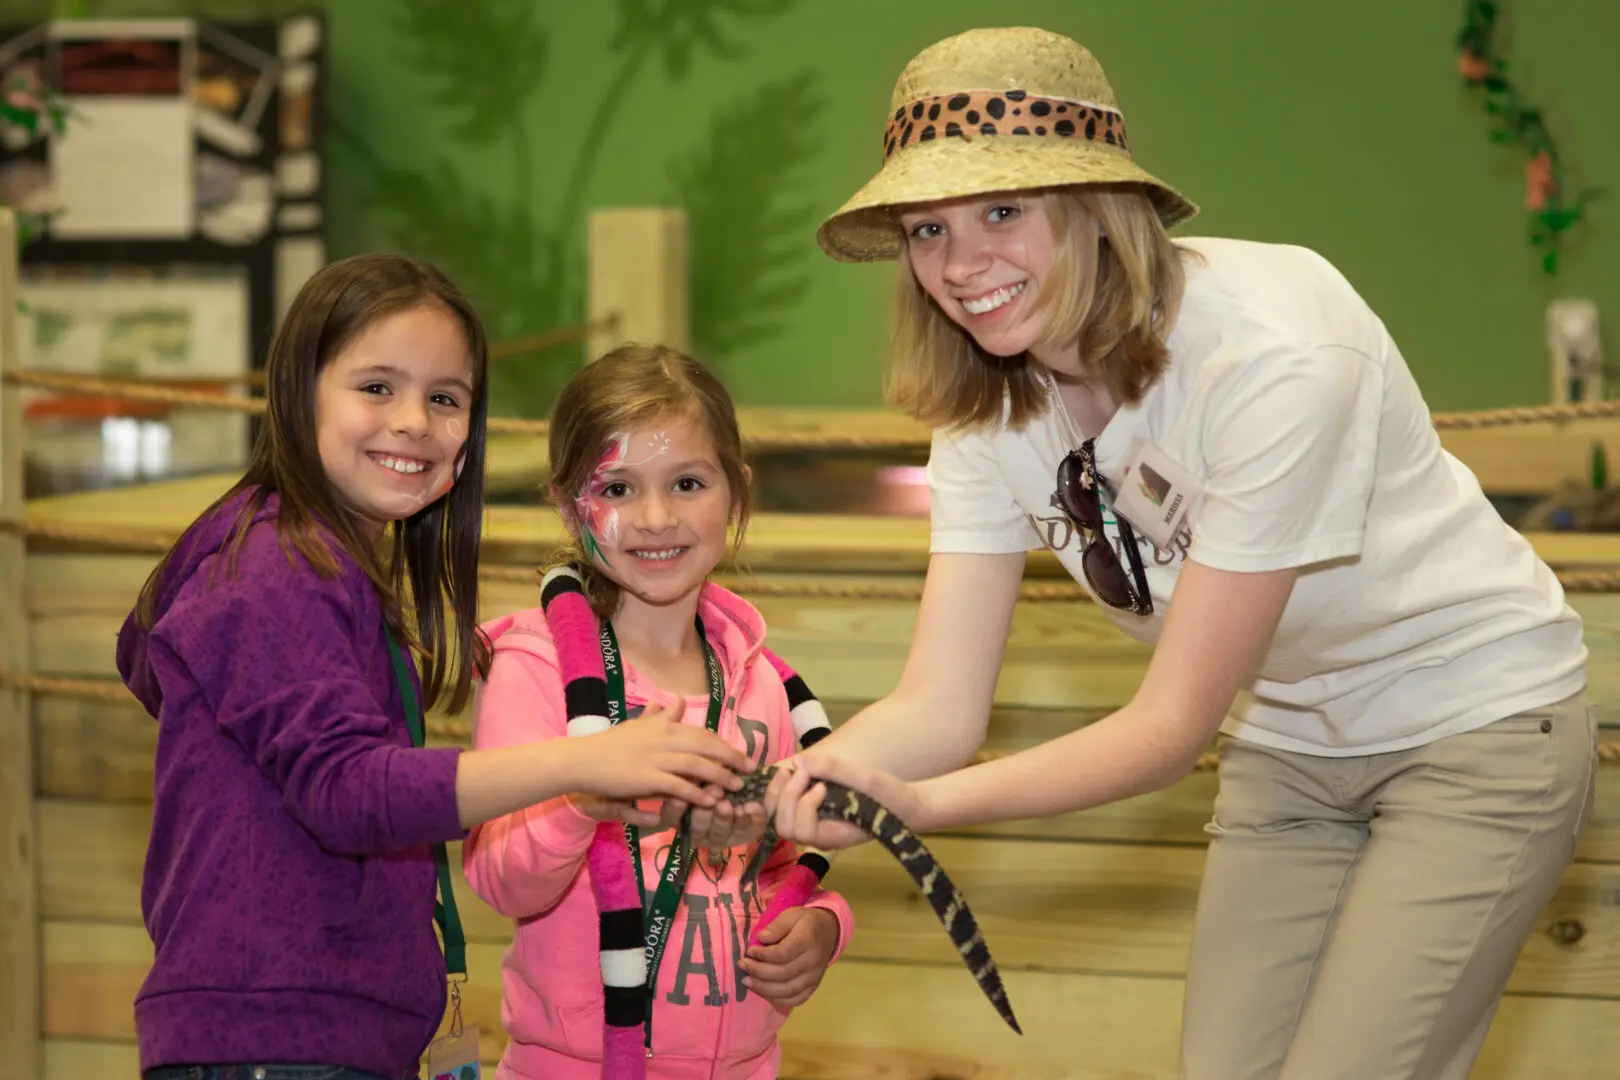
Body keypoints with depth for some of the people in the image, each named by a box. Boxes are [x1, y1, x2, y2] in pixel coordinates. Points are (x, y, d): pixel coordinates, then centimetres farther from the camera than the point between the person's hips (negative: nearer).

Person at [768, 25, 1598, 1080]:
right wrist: (809, 778, -38)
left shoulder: (1273, 351, -32)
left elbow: (1174, 722, -29)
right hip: (1286, 738, 6)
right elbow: (940, 701, -16)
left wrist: (923, 804, -41)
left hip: (1474, 717, -6)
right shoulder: (989, 406, -10)